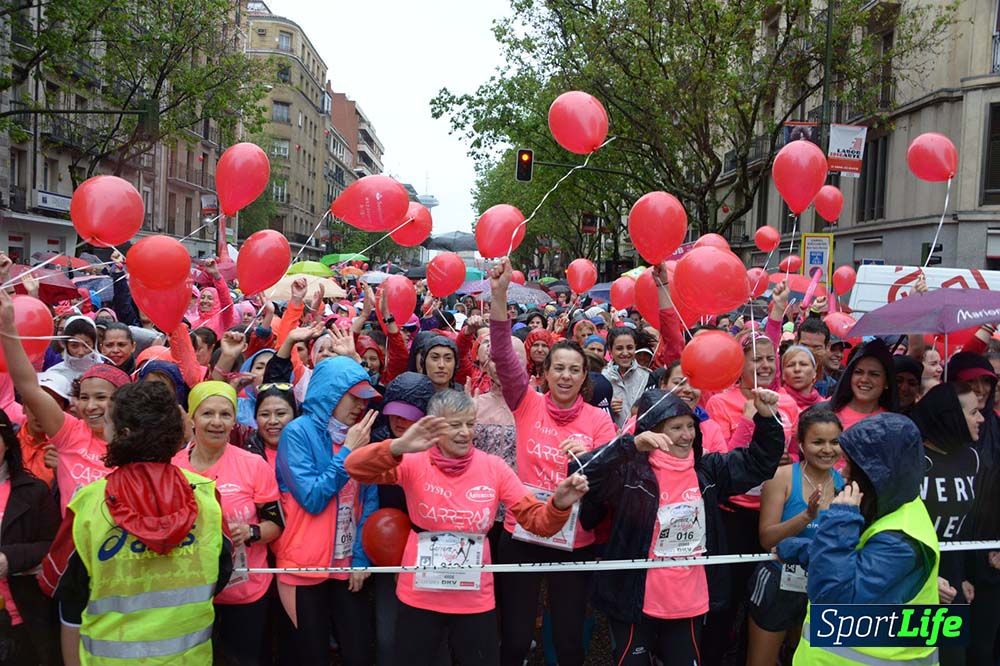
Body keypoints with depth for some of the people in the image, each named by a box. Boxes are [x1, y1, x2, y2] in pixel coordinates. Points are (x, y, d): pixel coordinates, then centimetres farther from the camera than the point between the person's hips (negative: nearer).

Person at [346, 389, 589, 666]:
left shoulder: (494, 467, -6)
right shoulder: (414, 463, -11)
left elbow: (537, 520, -8)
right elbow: (355, 467, -25)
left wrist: (558, 505, -31)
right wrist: (398, 447, -43)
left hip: (475, 600, 1)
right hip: (419, 597, -1)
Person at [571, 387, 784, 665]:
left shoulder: (707, 470, 4)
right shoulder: (630, 471, -15)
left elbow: (759, 462, 12)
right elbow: (581, 471, -29)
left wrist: (766, 418, -3)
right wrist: (632, 444, -36)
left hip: (690, 602, 5)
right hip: (636, 602, -5)